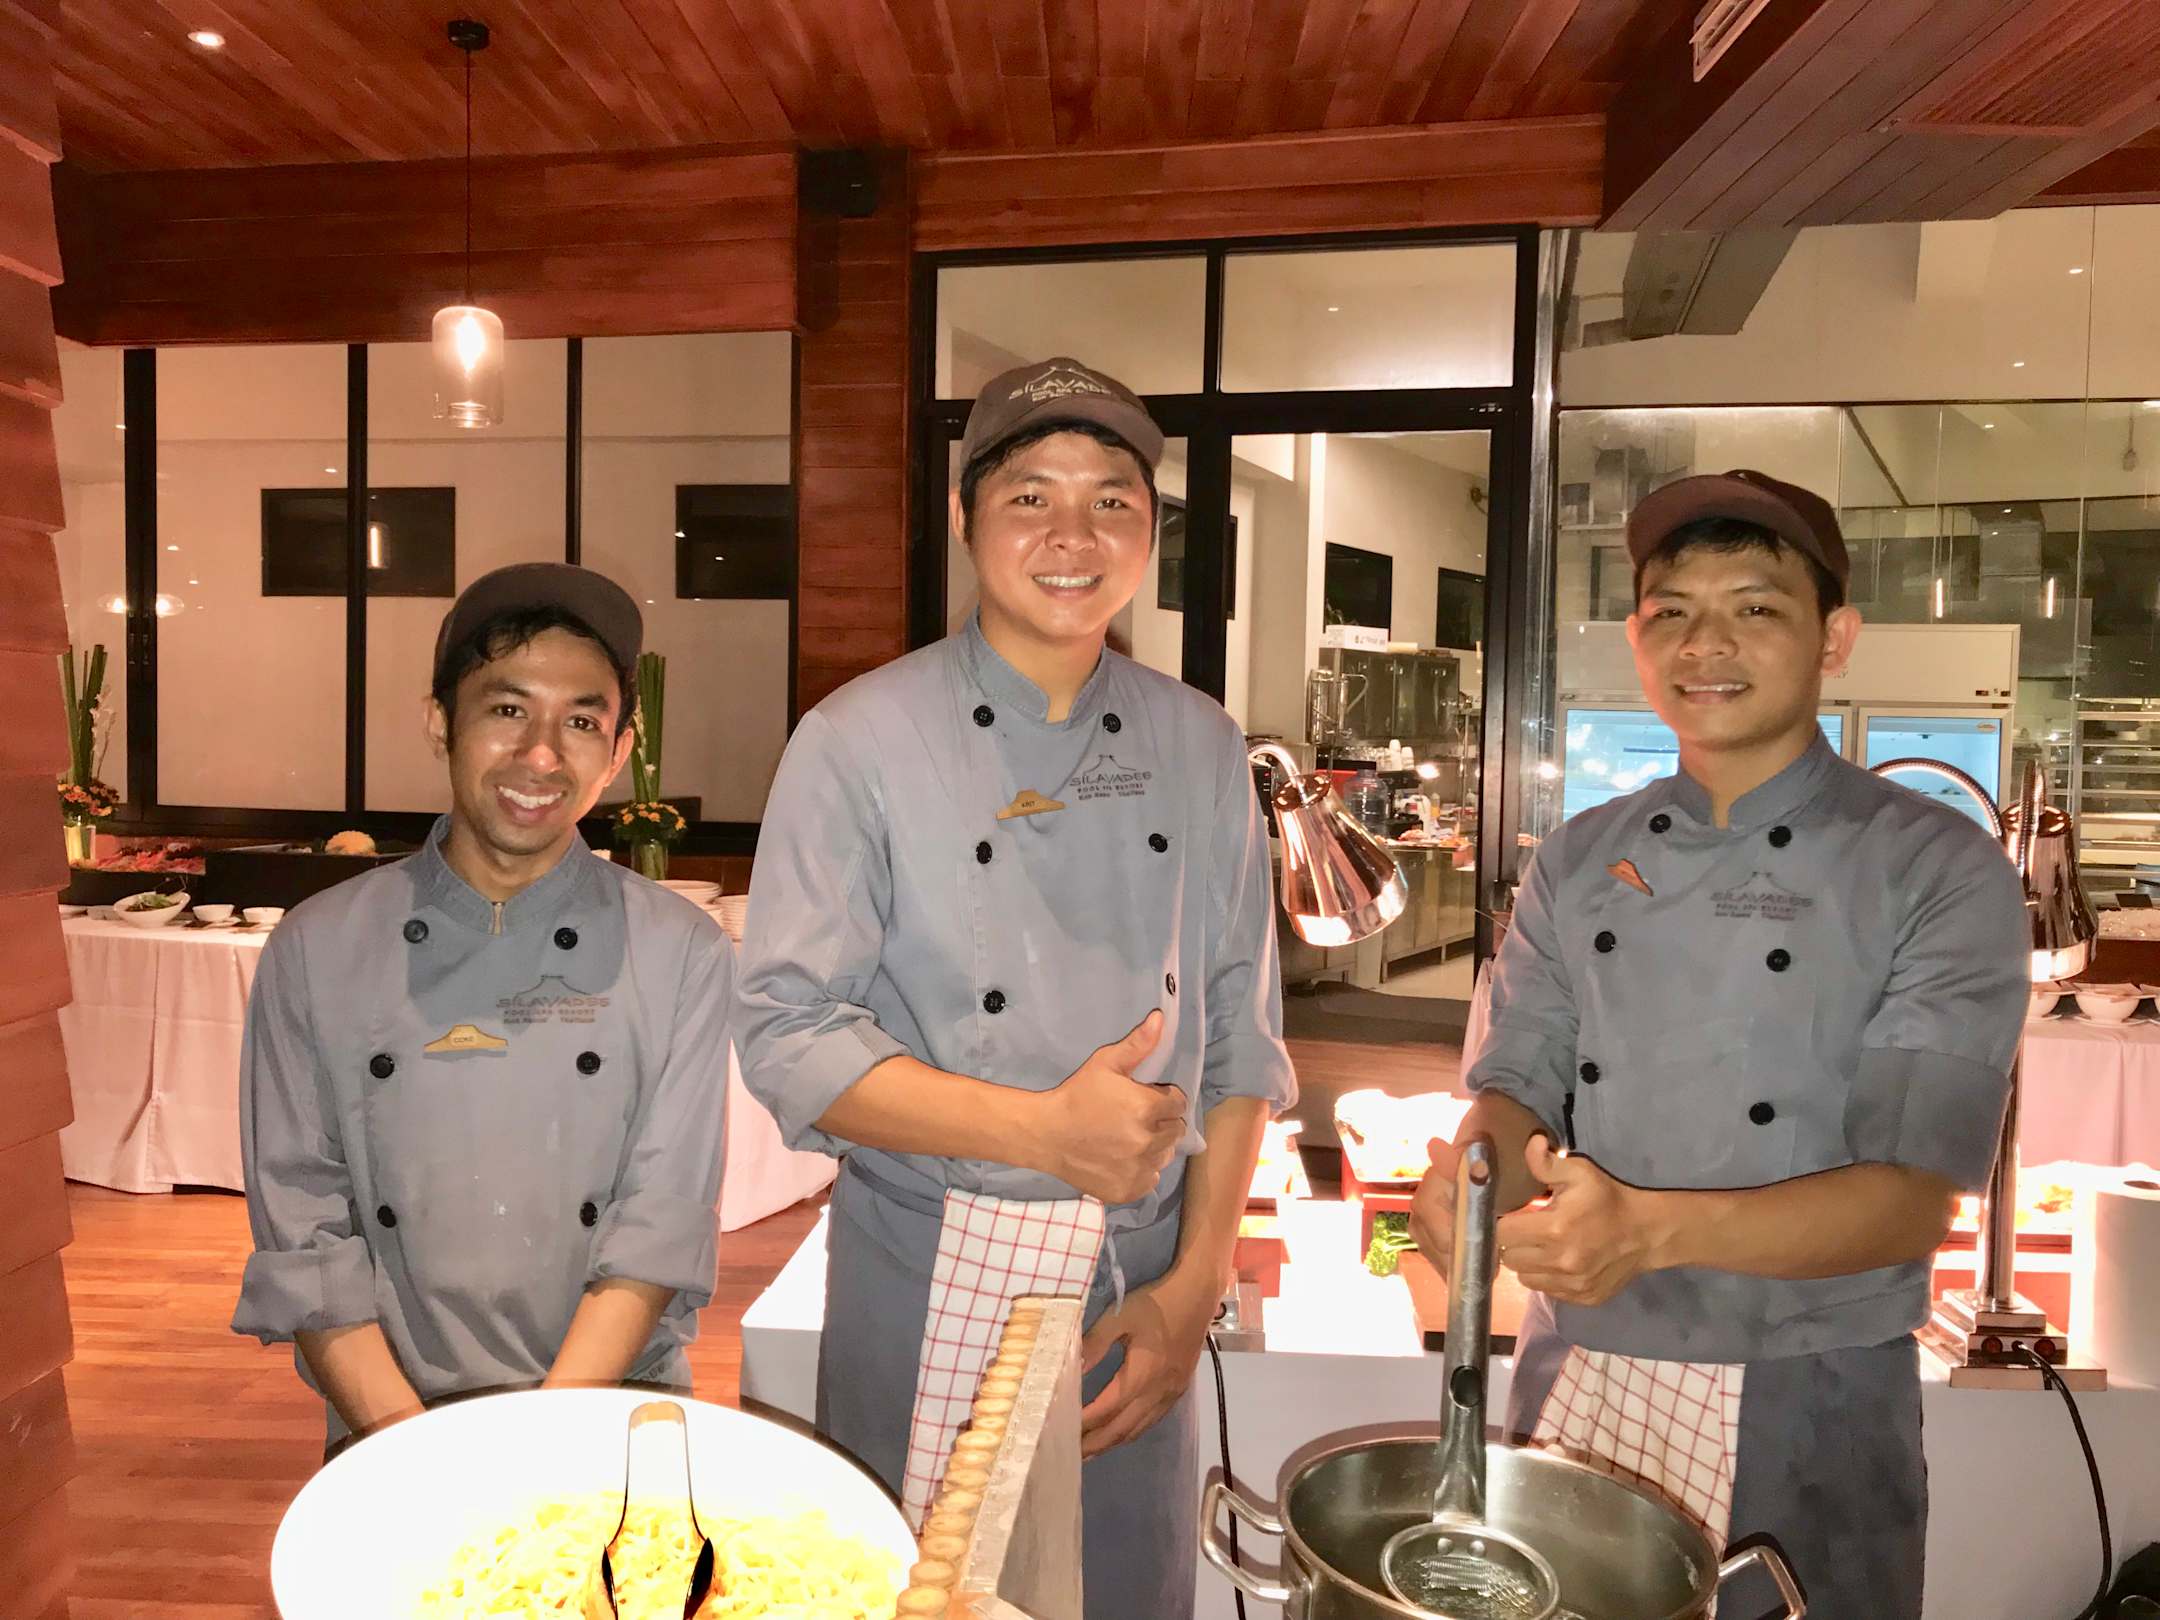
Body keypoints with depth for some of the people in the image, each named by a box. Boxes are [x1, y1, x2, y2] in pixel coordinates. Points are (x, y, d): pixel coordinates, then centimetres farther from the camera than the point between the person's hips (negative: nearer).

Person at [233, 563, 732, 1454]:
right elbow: (302, 1237, -1)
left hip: (611, 1418, 0)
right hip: (394, 1424, 1)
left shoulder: (682, 955, -1)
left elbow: (662, 1224, -5)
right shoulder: (314, 953, 2)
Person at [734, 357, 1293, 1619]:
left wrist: (1197, 1283, -2)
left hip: (1142, 1284, 4)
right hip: (925, 1287, -3)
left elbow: (1240, 1037, 4)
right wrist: (1045, 1131, -23)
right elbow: (790, 1038, -14)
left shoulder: (1202, 750, 2)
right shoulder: (862, 741, -10)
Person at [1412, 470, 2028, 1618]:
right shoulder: (1578, 862, 2)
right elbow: (1519, 1085, 0)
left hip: (1802, 1416, -3)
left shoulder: (1943, 872, -10)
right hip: (1573, 1383, 4)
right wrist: (1476, 1169, -24)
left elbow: (1910, 1199, -16)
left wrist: (1648, 1230, -32)